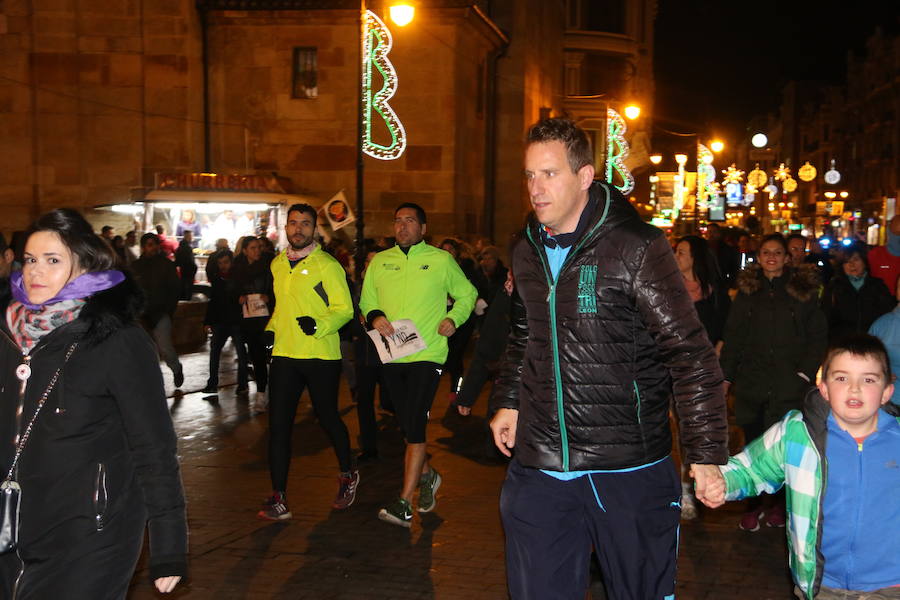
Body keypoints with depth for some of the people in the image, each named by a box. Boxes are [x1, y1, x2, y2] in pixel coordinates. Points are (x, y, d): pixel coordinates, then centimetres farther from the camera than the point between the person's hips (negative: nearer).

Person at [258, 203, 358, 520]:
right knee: (278, 425, -1)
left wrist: (319, 324, -27)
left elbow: (344, 309, -11)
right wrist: (271, 330, 11)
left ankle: (348, 475, 36)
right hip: (284, 354, 5)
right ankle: (279, 499, 4)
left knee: (327, 417, 10)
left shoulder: (327, 265, -8)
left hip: (321, 355, -5)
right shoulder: (278, 264, 12)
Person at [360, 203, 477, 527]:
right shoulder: (380, 261, 11)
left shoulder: (441, 260, 2)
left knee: (414, 425, -13)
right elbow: (366, 300, 14)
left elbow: (467, 294, 10)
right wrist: (374, 316, -7)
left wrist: (454, 318, -7)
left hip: (427, 354, -4)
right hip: (392, 355, 4)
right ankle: (426, 475, 39)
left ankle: (404, 503, -8)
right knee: (407, 425, 14)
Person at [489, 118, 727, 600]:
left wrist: (706, 452, -13)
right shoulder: (527, 252, 8)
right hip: (539, 469, 5)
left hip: (628, 471, -5)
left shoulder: (636, 248, -12)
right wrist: (507, 402, 17)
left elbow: (689, 352, -11)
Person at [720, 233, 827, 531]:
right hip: (752, 380, 2)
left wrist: (807, 371, -4)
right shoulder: (747, 289, 10)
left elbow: (818, 335, 6)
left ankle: (777, 501, 17)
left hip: (789, 382, -1)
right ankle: (755, 504, 15)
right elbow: (733, 334, 10)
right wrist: (726, 375, 5)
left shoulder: (803, 289, 5)